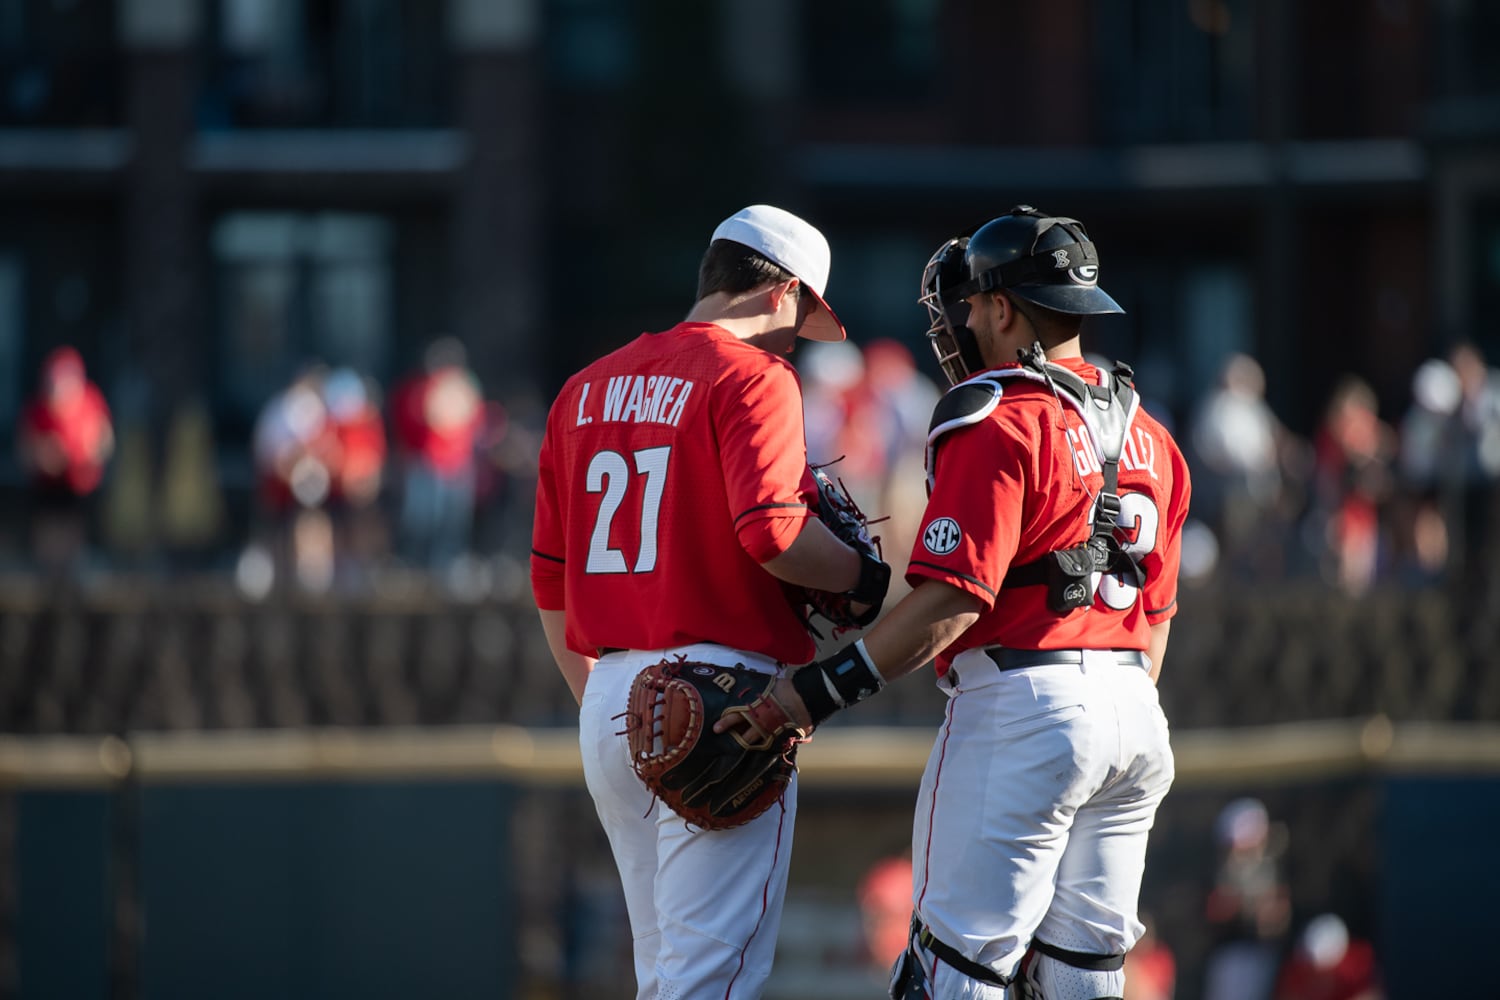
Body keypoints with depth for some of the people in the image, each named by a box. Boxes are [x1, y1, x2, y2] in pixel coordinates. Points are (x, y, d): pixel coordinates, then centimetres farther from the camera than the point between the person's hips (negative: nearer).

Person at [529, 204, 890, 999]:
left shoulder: (588, 389, 16)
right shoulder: (752, 376, -6)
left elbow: (550, 581, 18)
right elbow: (771, 531, -21)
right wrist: (865, 576, -4)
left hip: (608, 697, 8)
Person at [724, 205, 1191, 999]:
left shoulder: (998, 425, -10)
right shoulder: (1145, 436, 17)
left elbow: (953, 601, -19)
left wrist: (819, 692, -18)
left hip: (1022, 705, -9)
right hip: (1132, 714, 9)